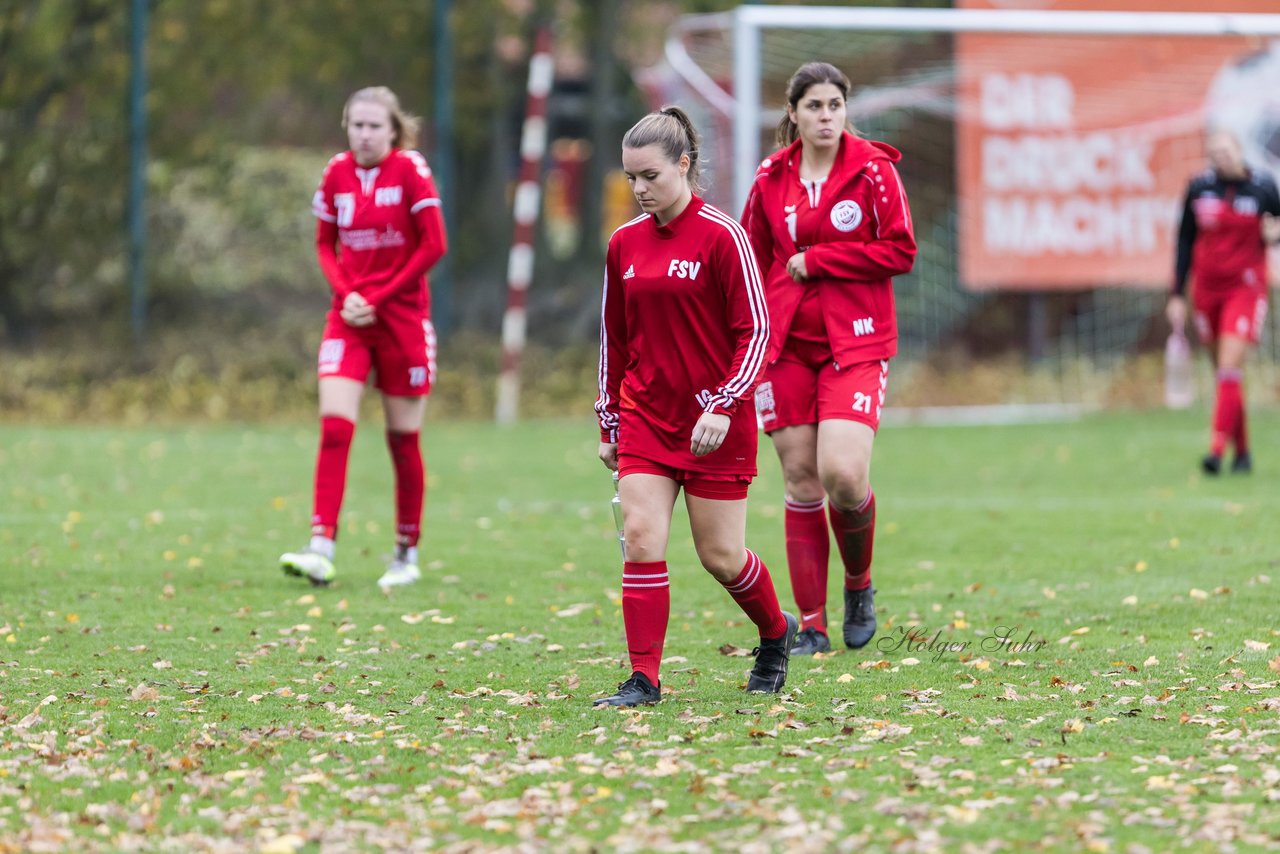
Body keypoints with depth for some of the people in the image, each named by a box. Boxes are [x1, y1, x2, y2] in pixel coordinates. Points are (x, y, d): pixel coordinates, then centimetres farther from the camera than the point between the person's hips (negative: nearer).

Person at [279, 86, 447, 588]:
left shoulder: (409, 170, -8)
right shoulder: (337, 174, 4)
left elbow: (433, 245, -10)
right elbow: (325, 244, 13)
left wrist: (380, 298, -12)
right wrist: (345, 293, -5)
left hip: (401, 316, -3)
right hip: (350, 319, 3)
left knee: (403, 439, 5)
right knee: (334, 428, -12)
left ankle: (406, 556, 18)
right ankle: (321, 550, -18)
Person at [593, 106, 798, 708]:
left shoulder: (721, 237, -10)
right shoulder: (625, 244, 6)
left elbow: (755, 330, -11)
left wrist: (722, 408, -20)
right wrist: (609, 423, 14)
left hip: (715, 423, -4)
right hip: (645, 416, 4)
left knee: (720, 556, 4)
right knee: (641, 539, -10)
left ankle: (776, 633, 32)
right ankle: (643, 679, -7)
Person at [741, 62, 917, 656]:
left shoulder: (873, 169, -3)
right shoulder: (771, 179, 6)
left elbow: (900, 250, -8)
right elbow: (752, 264, 14)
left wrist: (815, 260, -11)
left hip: (855, 341, -3)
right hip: (786, 345, 3)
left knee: (842, 473, -17)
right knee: (800, 478, 1)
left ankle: (859, 585, 12)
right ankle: (811, 625, 8)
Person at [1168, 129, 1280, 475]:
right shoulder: (1199, 187, 1)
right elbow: (1185, 242, 9)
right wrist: (1177, 295, 7)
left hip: (1245, 288, -3)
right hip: (1206, 289, 3)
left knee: (1229, 369, -15)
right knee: (1223, 374, 8)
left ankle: (1217, 449, -20)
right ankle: (1242, 450, 20)